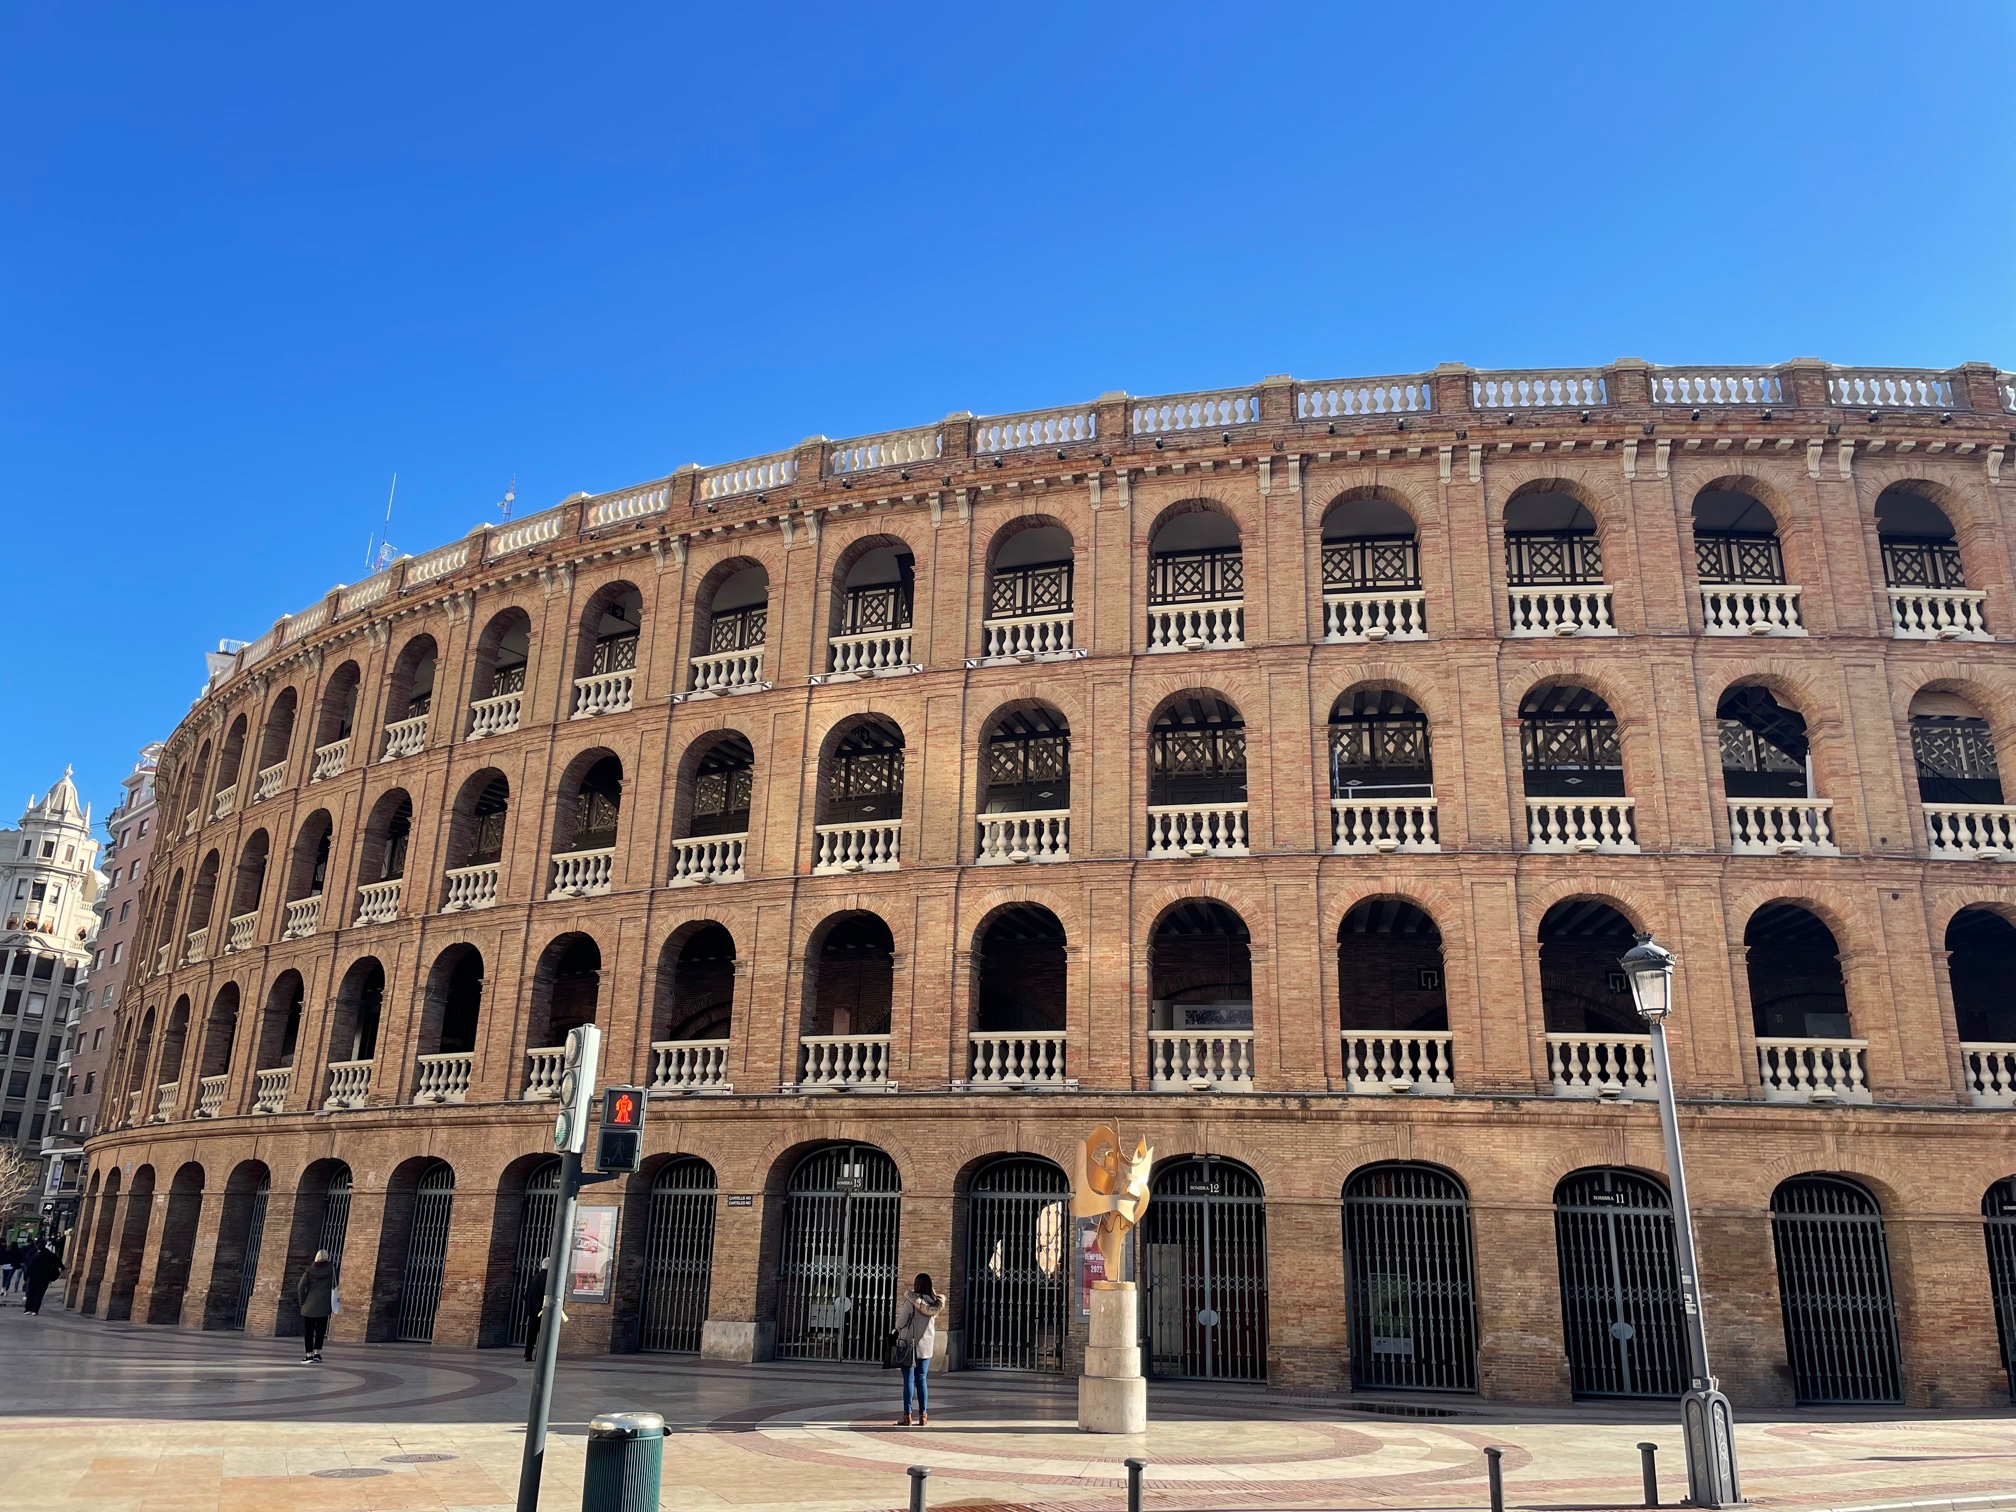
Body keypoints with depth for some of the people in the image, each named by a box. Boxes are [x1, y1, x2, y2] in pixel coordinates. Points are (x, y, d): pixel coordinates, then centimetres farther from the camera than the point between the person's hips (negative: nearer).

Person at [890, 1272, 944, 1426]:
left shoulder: (911, 1300, -14)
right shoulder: (934, 1302, 3)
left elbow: (901, 1322, -9)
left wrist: (898, 1329, 10)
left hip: (910, 1344, -5)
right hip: (926, 1346, 5)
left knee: (909, 1380, 0)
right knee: (921, 1379, 11)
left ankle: (907, 1415, 0)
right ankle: (923, 1414, 9)